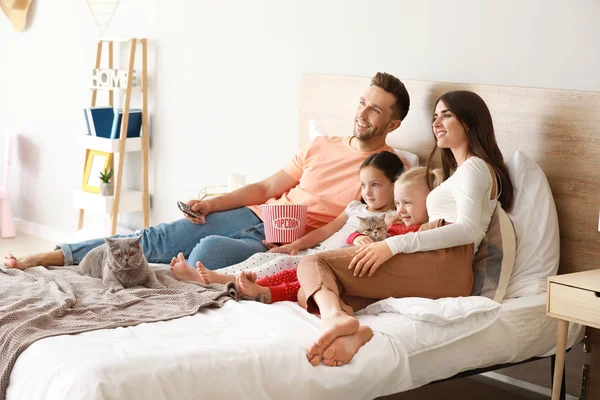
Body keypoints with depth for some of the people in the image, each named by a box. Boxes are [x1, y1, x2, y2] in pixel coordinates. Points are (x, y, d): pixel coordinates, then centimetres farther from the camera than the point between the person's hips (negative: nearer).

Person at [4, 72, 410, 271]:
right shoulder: (321, 146, 17)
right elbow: (266, 187, 16)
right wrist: (211, 204, 4)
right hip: (255, 215, 5)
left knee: (212, 247, -35)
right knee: (157, 238, -9)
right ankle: (49, 257, -11)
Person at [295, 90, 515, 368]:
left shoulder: (474, 166, 3)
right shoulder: (461, 170, 34)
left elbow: (469, 229, -13)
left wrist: (394, 245, -21)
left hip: (441, 264, -9)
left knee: (314, 264, -17)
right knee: (308, 294, -6)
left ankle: (335, 315, -47)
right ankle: (351, 332, -38)